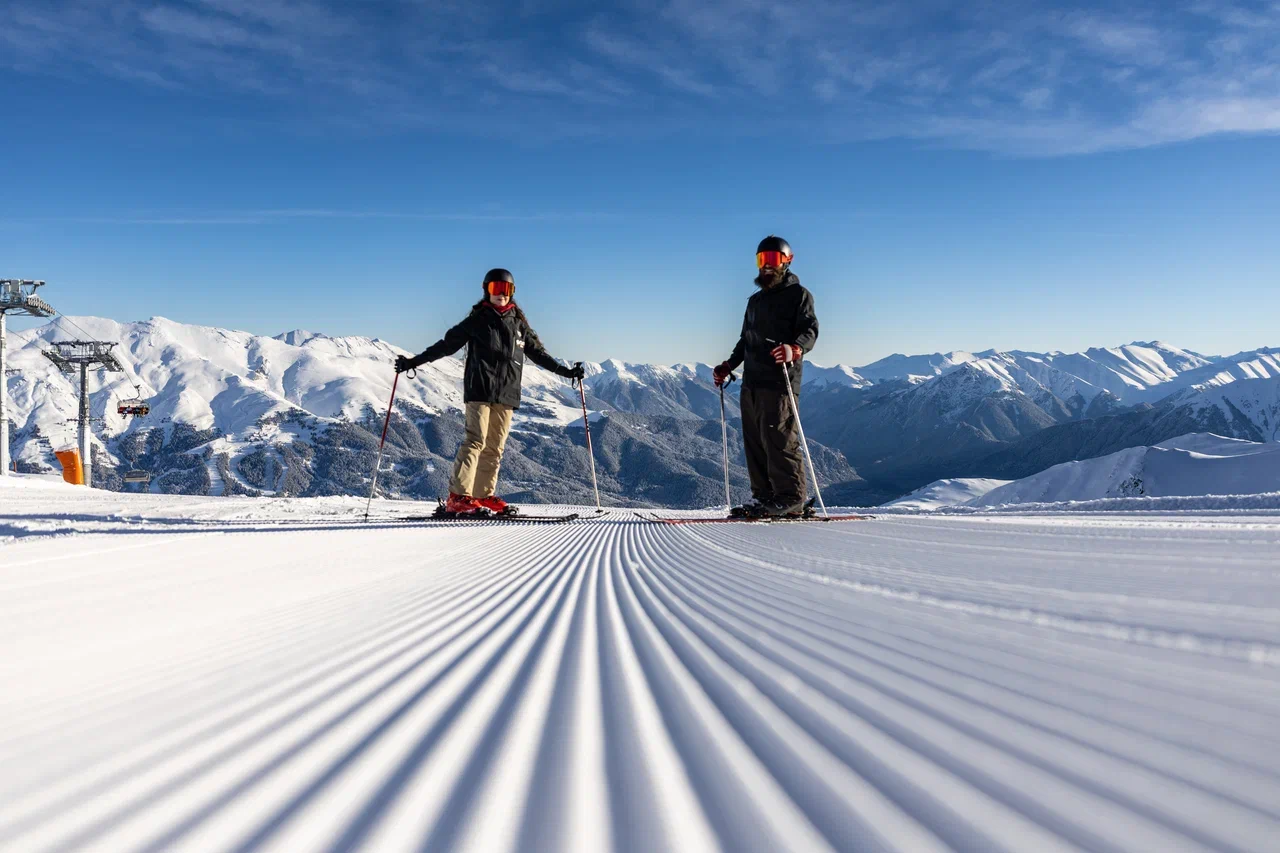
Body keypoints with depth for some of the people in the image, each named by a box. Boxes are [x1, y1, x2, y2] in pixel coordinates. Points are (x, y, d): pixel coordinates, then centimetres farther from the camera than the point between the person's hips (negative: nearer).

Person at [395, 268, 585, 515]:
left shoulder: (519, 323, 15)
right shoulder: (477, 320, 5)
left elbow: (537, 352, 23)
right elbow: (447, 344, 6)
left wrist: (565, 371, 22)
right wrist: (413, 362, 1)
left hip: (507, 393, 5)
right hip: (479, 389, -4)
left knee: (495, 447, 3)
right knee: (476, 440, -15)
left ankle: (483, 495, 8)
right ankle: (458, 497, -19)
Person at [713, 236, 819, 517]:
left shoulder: (798, 294, 4)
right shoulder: (755, 301, 27)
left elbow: (810, 330, -10)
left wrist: (794, 349, -29)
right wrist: (728, 366, 26)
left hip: (779, 380, -8)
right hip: (751, 381, 8)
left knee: (779, 439, -14)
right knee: (754, 440, 3)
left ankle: (791, 498, -11)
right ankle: (764, 496, 6)